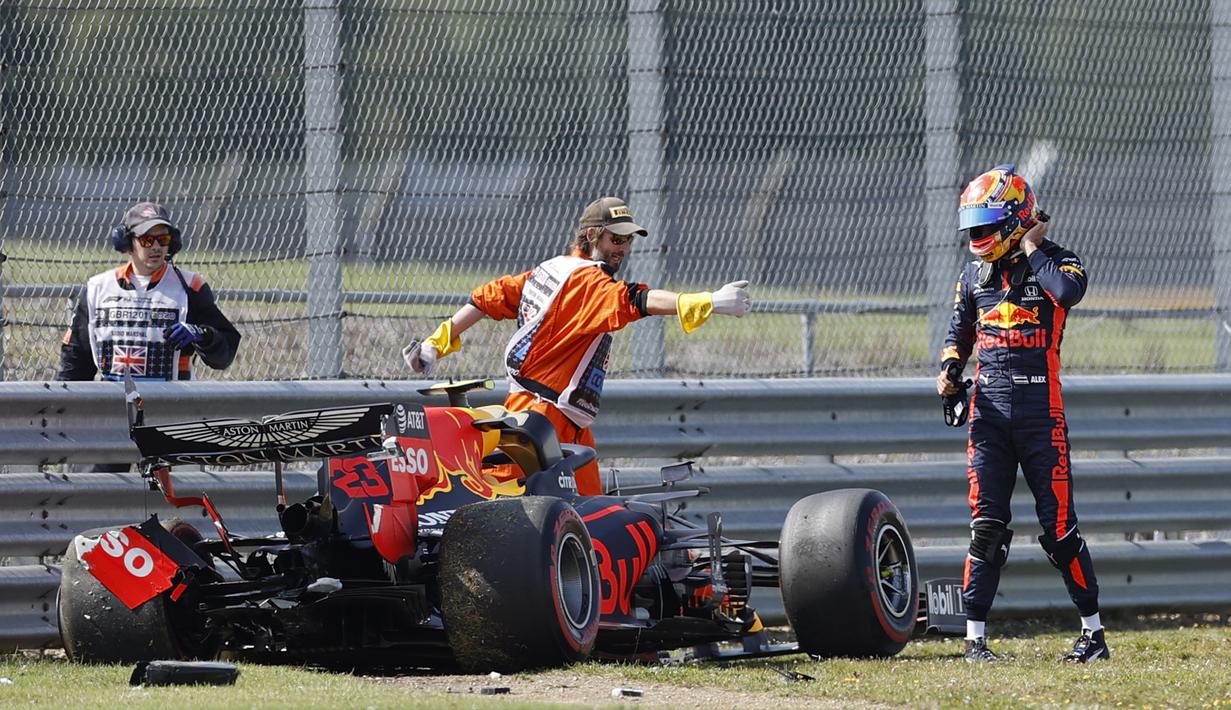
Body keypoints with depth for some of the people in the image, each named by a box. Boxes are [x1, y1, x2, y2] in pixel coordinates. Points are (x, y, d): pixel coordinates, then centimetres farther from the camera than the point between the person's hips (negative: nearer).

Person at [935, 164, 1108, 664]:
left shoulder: (1054, 262, -3)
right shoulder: (975, 272, 11)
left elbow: (1069, 291, -28)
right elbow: (960, 328, 26)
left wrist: (1032, 249, -15)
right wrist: (949, 370, 8)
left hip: (1041, 411, -4)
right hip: (989, 409, 4)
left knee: (1059, 525, -2)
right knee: (986, 525, -2)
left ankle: (1093, 630, 9)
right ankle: (975, 636, 0)